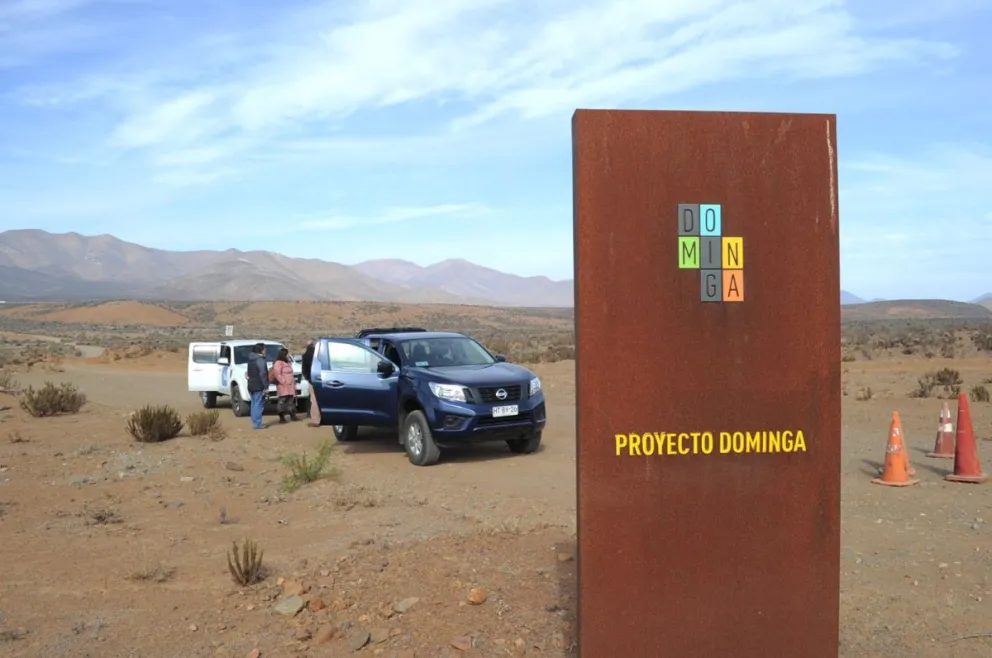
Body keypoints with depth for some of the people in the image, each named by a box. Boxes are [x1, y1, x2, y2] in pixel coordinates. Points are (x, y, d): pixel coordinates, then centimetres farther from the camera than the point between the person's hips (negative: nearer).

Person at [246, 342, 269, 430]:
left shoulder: (250, 359, 14)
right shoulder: (260, 360, -15)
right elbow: (263, 374, -20)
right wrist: (266, 386, -17)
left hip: (251, 386, 9)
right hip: (259, 387, -9)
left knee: (254, 405, 15)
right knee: (259, 405, -6)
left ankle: (254, 422, 20)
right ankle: (257, 424, -7)